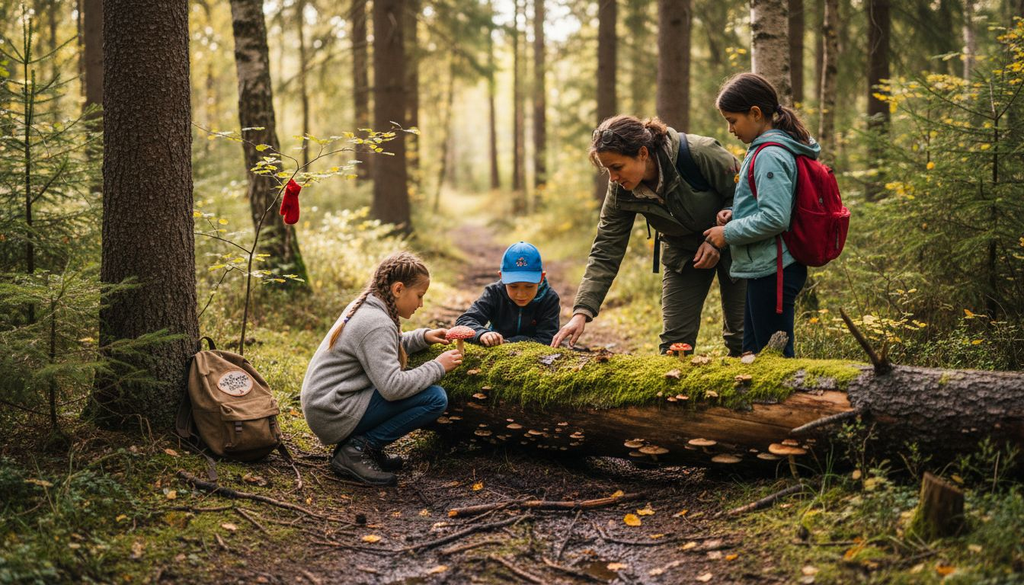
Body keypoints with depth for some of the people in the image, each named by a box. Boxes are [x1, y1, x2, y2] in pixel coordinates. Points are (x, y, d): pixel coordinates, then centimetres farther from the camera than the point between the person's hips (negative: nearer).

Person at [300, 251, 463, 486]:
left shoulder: (363, 307, 10)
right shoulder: (376, 324, -18)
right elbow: (392, 387, -25)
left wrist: (423, 337, 13)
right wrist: (438, 367, -13)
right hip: (335, 415, -10)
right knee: (435, 398, -15)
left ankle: (360, 446, 9)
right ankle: (358, 450, -10)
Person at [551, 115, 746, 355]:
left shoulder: (700, 153, -33)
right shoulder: (621, 191, -19)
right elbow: (605, 251, -16)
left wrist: (718, 239, -26)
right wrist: (581, 312, -25)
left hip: (733, 242, -3)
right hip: (683, 251, 3)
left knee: (742, 337, 1)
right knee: (675, 340, -2)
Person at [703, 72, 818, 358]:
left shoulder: (769, 155, -18)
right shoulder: (782, 147, 13)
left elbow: (774, 218, -26)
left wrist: (729, 233, -14)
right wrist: (735, 216, 7)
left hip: (772, 272, -11)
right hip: (767, 269, 11)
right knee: (754, 350, 18)